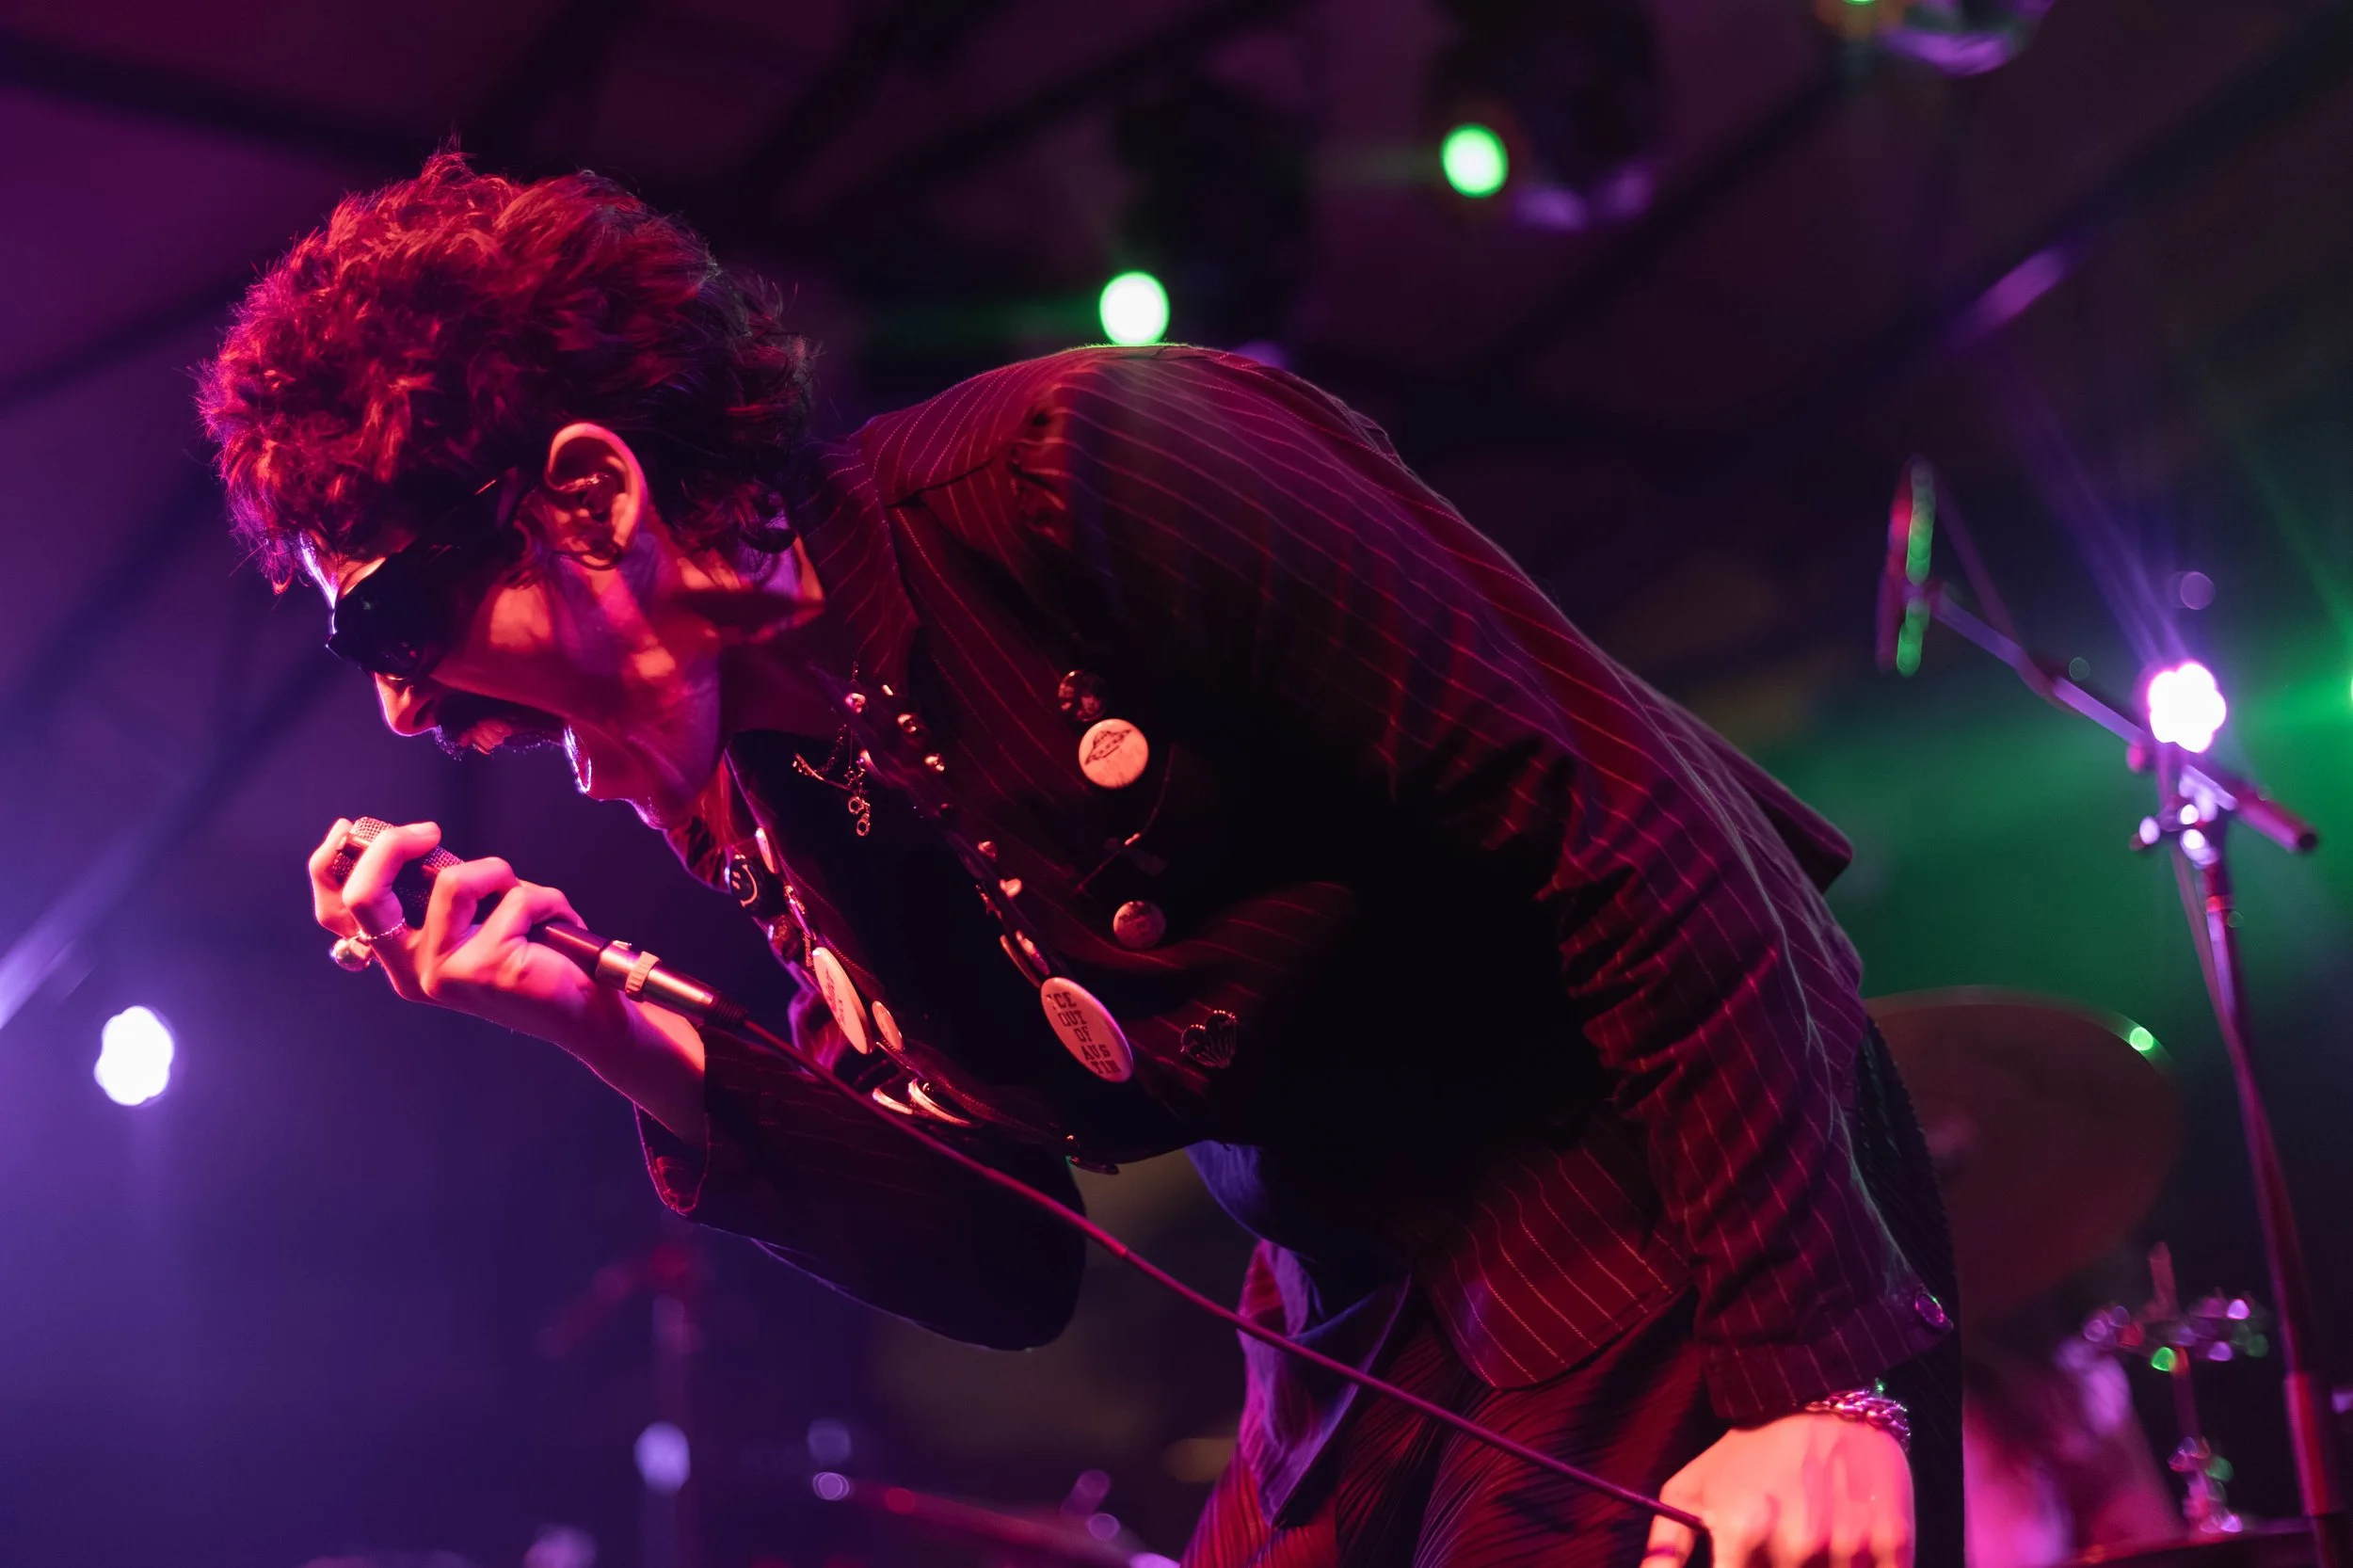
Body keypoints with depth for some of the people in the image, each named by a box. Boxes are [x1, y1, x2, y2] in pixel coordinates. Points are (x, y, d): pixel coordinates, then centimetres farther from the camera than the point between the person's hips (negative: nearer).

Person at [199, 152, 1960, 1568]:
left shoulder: (1069, 474, -20)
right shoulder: (767, 812, 4)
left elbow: (1638, 842, -20)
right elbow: (1006, 1266, 5)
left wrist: (1811, 1375, -22)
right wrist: (629, 1045, -7)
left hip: (1669, 1215, -7)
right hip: (1365, 1320, 7)